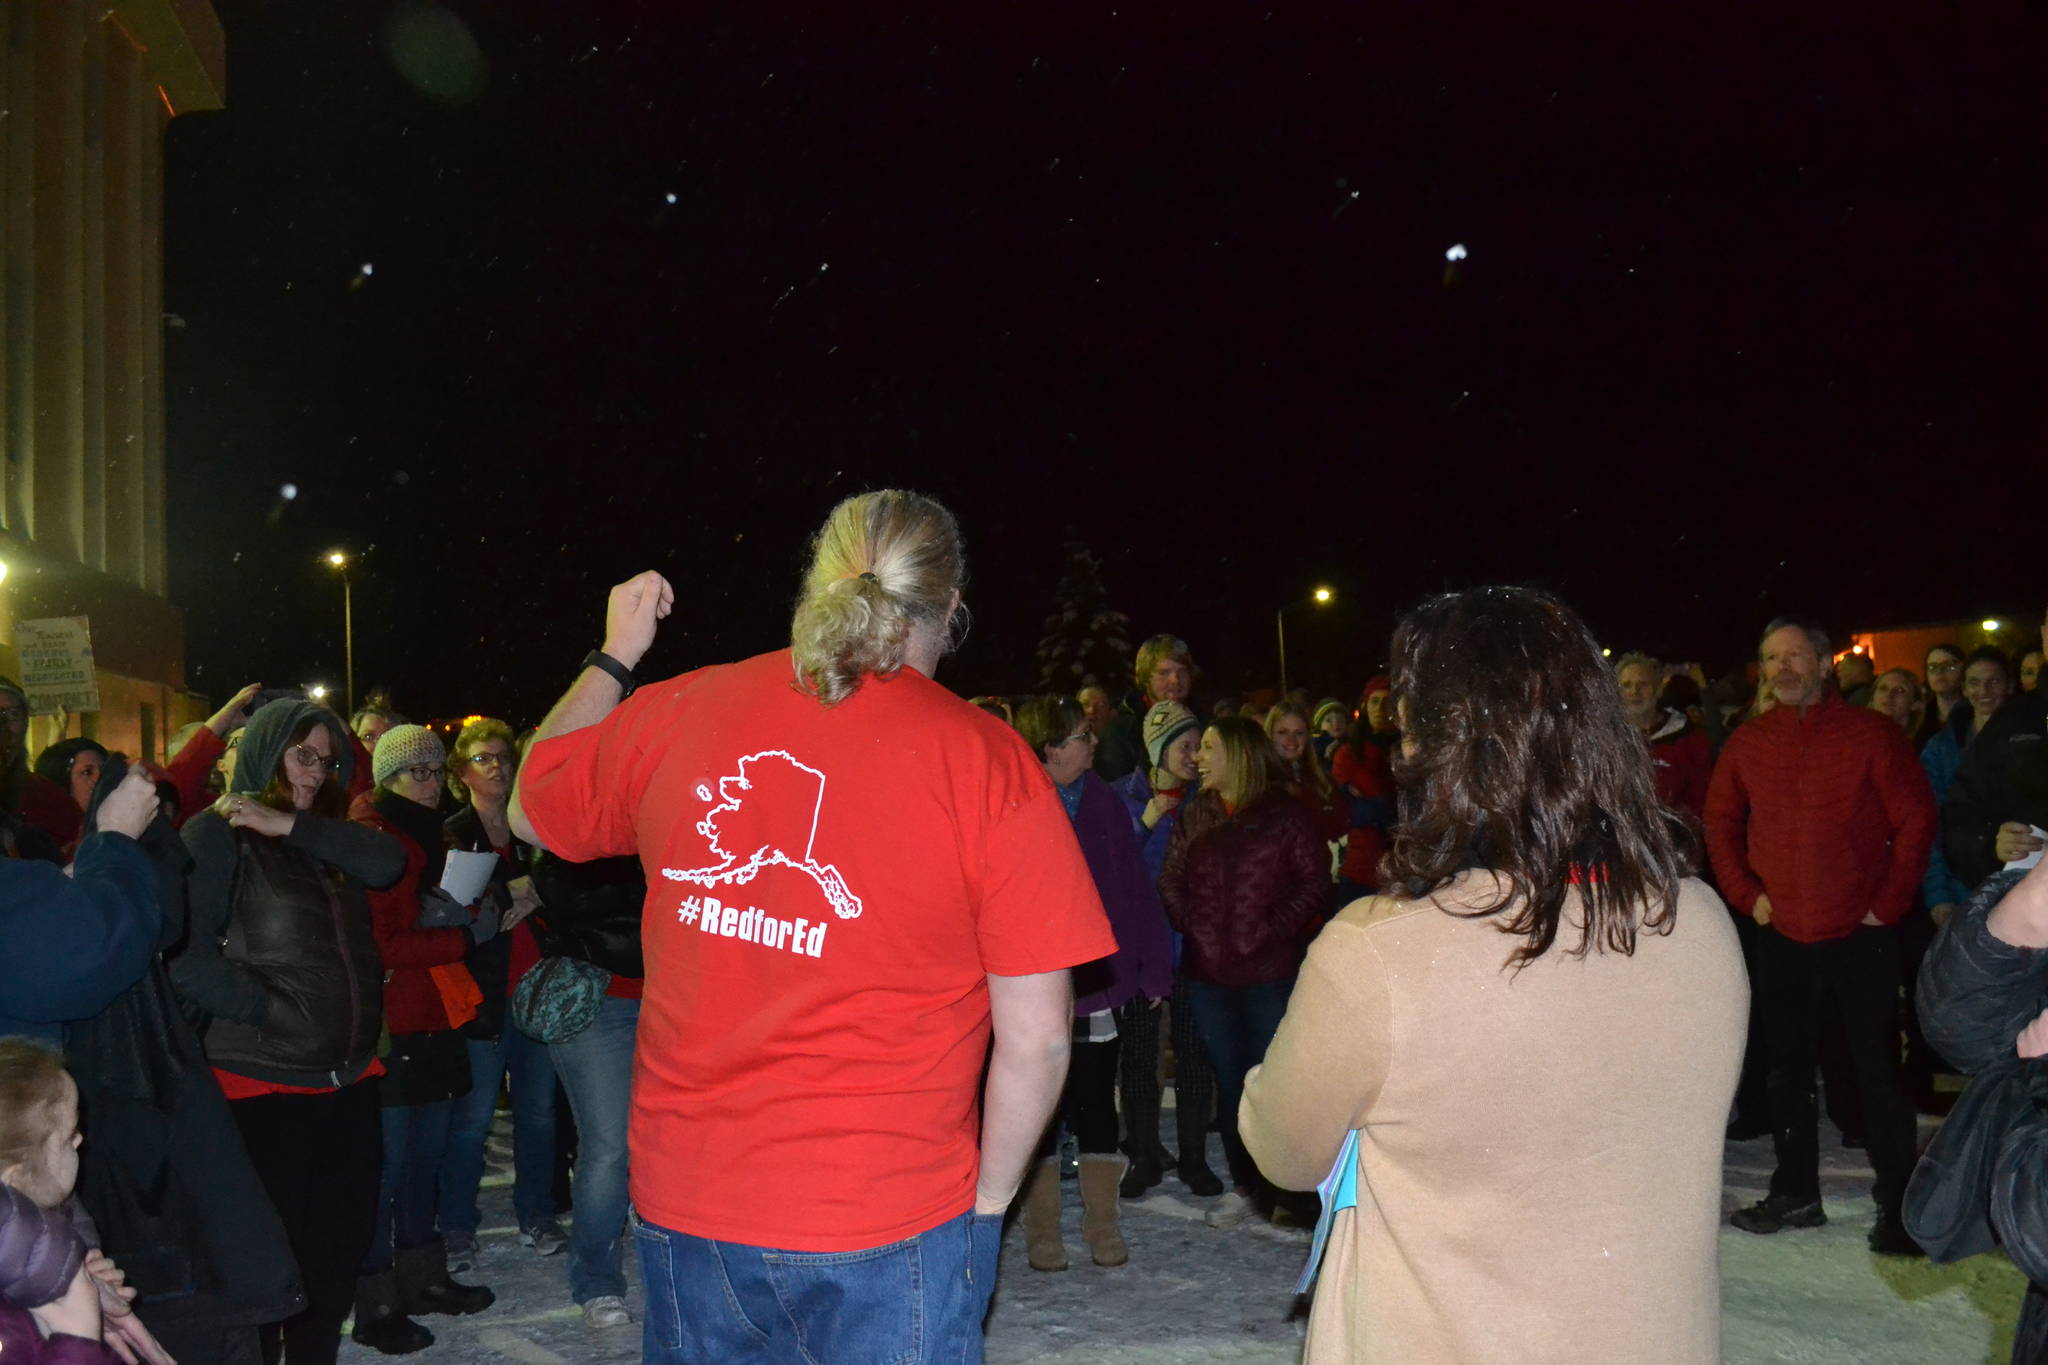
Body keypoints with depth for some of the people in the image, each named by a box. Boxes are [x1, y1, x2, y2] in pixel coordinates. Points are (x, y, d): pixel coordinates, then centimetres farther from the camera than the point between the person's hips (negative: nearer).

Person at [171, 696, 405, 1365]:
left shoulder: (323, 837, 16)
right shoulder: (216, 835, -6)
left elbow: (387, 862, -4)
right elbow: (187, 952, -16)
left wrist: (293, 826, -11)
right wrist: (269, 1011, -15)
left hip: (349, 1077, 7)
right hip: (264, 1083, -6)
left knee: (342, 1242, 13)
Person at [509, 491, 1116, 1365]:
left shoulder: (674, 713, -3)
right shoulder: (987, 761, -12)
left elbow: (532, 812, 18)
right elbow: (1037, 1033, -11)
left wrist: (614, 656, 27)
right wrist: (988, 1198, 3)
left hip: (681, 1198, 4)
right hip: (888, 1220, -4)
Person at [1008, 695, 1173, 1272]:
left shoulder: (1105, 804, 2)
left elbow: (1137, 891, 4)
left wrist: (1154, 970, 1)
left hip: (1101, 987, 3)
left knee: (1097, 1107, 12)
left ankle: (1103, 1226, 24)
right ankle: (1042, 1232, 22)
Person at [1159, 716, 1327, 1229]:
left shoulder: (1285, 813, -4)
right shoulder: (1196, 815, 10)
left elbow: (1314, 884, -6)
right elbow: (1171, 880, 10)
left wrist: (1270, 932, -13)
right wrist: (1193, 927, -5)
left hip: (1269, 972, -4)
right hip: (1208, 974, 4)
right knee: (1229, 1080, 11)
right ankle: (1245, 1186, 22)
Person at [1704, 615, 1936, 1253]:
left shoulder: (1871, 734, -5)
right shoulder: (1749, 741, 5)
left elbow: (1916, 819, -5)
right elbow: (1720, 823, 13)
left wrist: (1889, 902, -8)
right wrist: (1747, 894, 3)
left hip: (1861, 935, -4)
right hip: (1781, 935, 4)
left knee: (1878, 1069, 0)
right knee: (1786, 1067, 12)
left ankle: (1896, 1205, 9)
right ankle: (1794, 1192, 24)